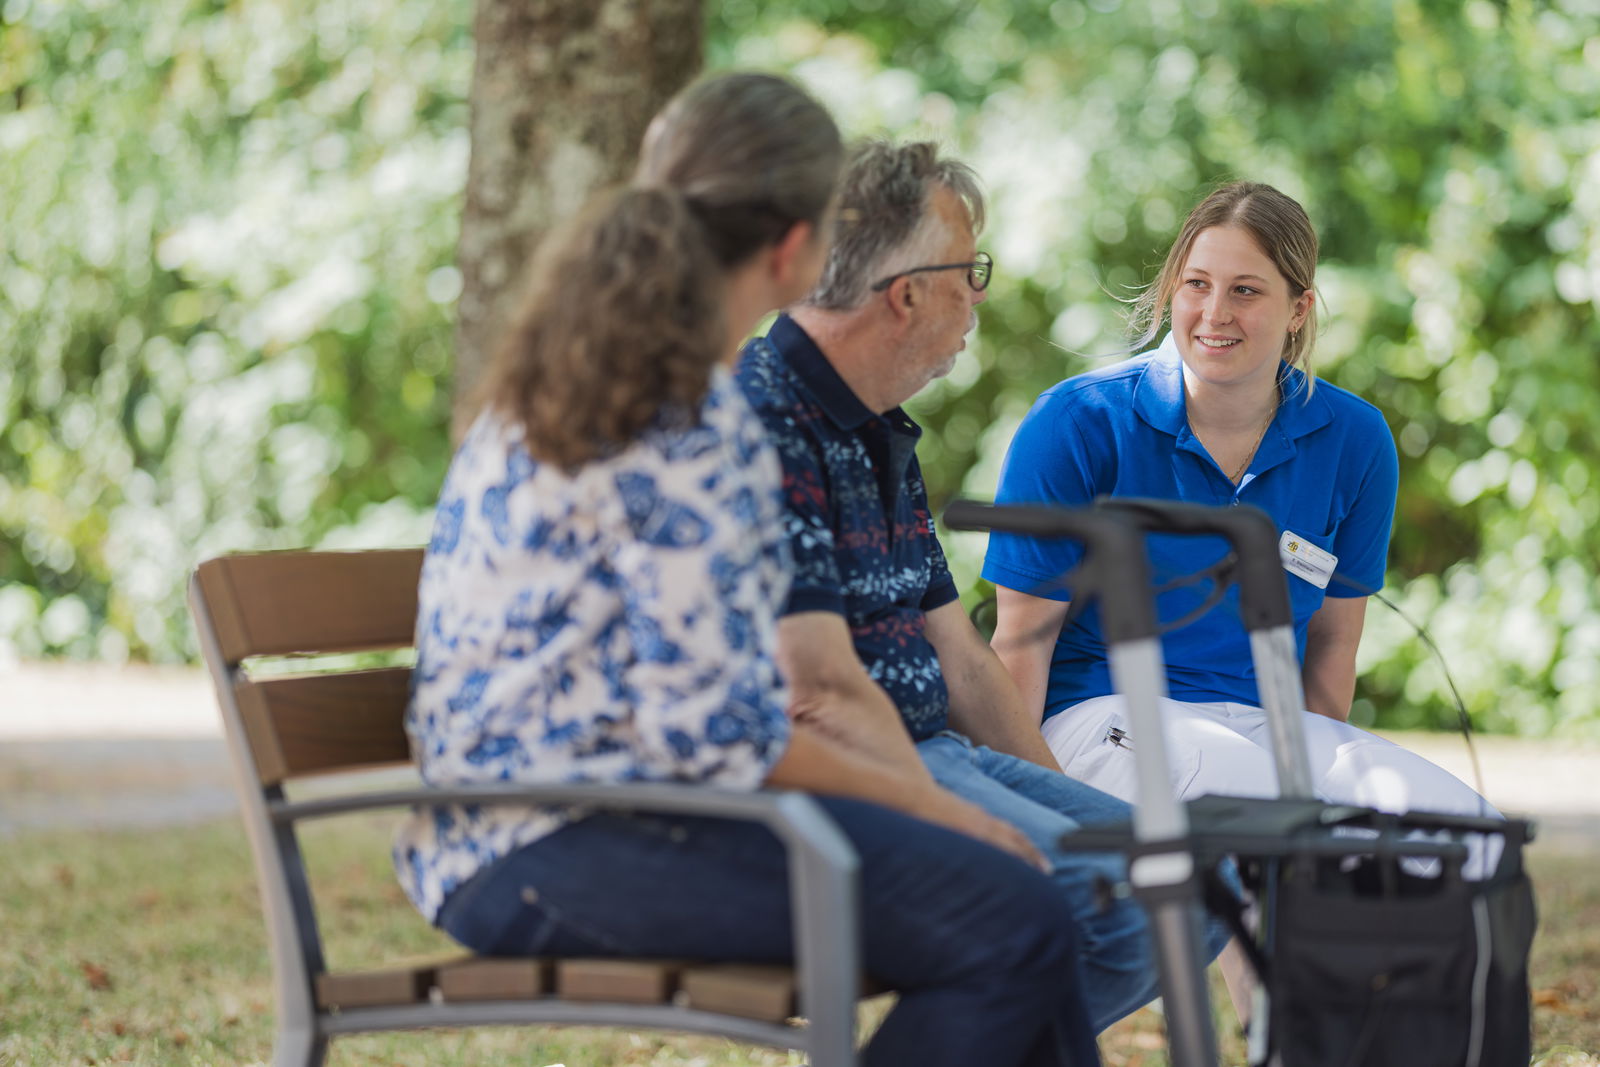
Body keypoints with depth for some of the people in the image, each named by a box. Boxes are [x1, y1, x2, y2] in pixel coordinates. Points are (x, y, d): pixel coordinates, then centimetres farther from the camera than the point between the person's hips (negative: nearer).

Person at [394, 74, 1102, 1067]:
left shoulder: (569, 377, 16)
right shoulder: (691, 429, -16)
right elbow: (716, 730, -19)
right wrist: (928, 804, -8)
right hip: (559, 847, -10)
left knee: (1021, 887, 7)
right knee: (1010, 924, -19)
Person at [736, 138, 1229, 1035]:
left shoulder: (885, 436, 19)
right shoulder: (764, 421, -15)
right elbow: (826, 693, -21)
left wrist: (1065, 809, 13)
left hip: (936, 752, 10)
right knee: (1119, 902, -25)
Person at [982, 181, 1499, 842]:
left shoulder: (1355, 440, 5)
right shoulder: (1076, 424, -5)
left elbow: (1331, 639, 14)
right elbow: (1023, 636, -4)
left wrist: (1322, 759, 3)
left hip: (1269, 721, 4)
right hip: (1102, 712, -4)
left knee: (1458, 817, -23)